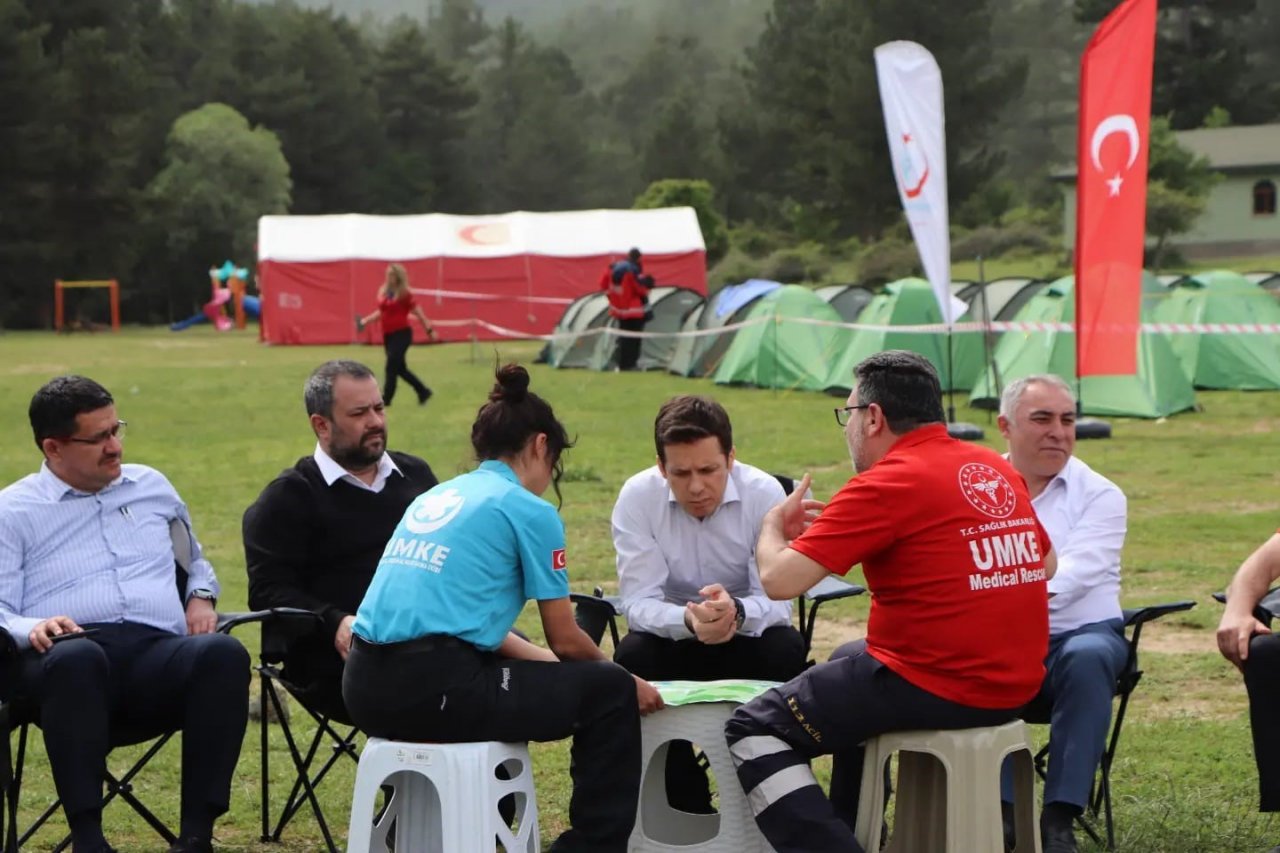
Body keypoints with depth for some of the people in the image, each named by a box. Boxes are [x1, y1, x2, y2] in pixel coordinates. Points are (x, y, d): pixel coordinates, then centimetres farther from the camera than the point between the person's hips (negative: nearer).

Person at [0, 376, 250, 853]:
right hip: (63, 664, -3)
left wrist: (201, 596, 19)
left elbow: (195, 559, 42)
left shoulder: (151, 486, 28)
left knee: (223, 653, -33)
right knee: (76, 658, -42)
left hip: (159, 655, 3)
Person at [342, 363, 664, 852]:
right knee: (609, 693, 6)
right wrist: (623, 679, 23)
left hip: (366, 689, 8)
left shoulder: (435, 497, 20)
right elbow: (566, 640, 4)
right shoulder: (528, 510, -1)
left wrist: (545, 661, 34)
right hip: (432, 688, -8)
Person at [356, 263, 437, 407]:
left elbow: (418, 312, -6)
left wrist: (429, 330, -5)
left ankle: (386, 398, -6)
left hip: (402, 334, -7)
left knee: (391, 365, -11)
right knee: (400, 368, 13)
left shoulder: (405, 294, -9)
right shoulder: (383, 292, 8)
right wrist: (365, 320, 10)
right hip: (388, 335, 7)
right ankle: (423, 391, 26)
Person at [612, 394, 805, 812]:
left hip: (747, 640, 0)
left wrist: (737, 612, -47)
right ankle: (686, 805, -17)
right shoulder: (637, 496, -17)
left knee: (787, 650, -32)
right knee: (631, 657, -31)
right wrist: (687, 619, -45)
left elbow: (777, 601, -22)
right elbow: (639, 602, -22)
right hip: (672, 638, 0)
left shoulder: (765, 492, -18)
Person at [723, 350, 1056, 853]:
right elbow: (1044, 565, 20)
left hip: (936, 688, -8)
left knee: (754, 729, 4)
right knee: (847, 660, 35)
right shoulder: (999, 471, 8)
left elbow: (779, 580, -17)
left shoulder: (887, 483, -15)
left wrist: (775, 524, 5)